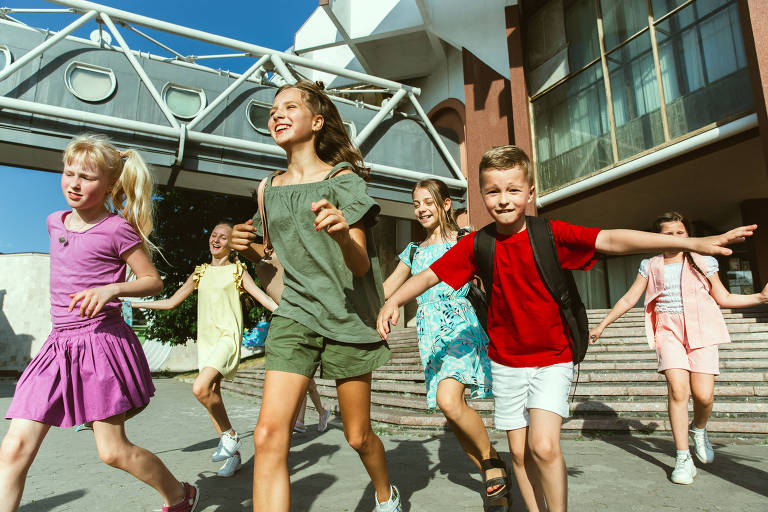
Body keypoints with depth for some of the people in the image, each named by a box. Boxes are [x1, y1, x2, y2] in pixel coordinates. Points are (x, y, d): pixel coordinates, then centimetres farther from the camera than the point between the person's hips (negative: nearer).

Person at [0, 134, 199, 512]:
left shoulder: (116, 229, -8)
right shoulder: (55, 222, 12)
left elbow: (153, 281, -6)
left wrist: (110, 289, -21)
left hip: (102, 342, -6)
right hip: (59, 344, 7)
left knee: (113, 451, 0)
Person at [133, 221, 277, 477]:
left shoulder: (237, 270, 4)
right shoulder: (200, 273, 16)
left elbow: (262, 297, -5)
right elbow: (171, 302, 21)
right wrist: (131, 303, 20)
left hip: (227, 336, -6)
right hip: (205, 338, 6)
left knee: (200, 388, -24)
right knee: (211, 395, 5)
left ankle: (229, 434, -1)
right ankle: (233, 454, 18)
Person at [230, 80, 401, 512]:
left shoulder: (343, 180, -4)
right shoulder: (271, 188, 10)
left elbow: (361, 265, -11)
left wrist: (342, 234, -33)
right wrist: (250, 250, -1)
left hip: (347, 317, -3)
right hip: (295, 314, 4)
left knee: (358, 436, 9)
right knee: (269, 435, -12)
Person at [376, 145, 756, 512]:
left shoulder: (551, 234, -11)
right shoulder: (477, 244, -6)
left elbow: (611, 240, -19)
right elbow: (430, 274, -5)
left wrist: (692, 243, -26)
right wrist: (393, 301, -20)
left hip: (553, 359, -2)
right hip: (506, 362, 2)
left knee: (544, 446, -15)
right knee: (520, 451, 8)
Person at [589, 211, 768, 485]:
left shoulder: (703, 262, 11)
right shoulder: (651, 266, 10)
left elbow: (723, 298, 17)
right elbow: (628, 299, 11)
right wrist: (601, 326, 10)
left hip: (701, 329, 1)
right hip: (668, 330, 0)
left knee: (704, 395, -9)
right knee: (677, 388, -17)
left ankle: (699, 430, 27)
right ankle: (683, 458, -6)